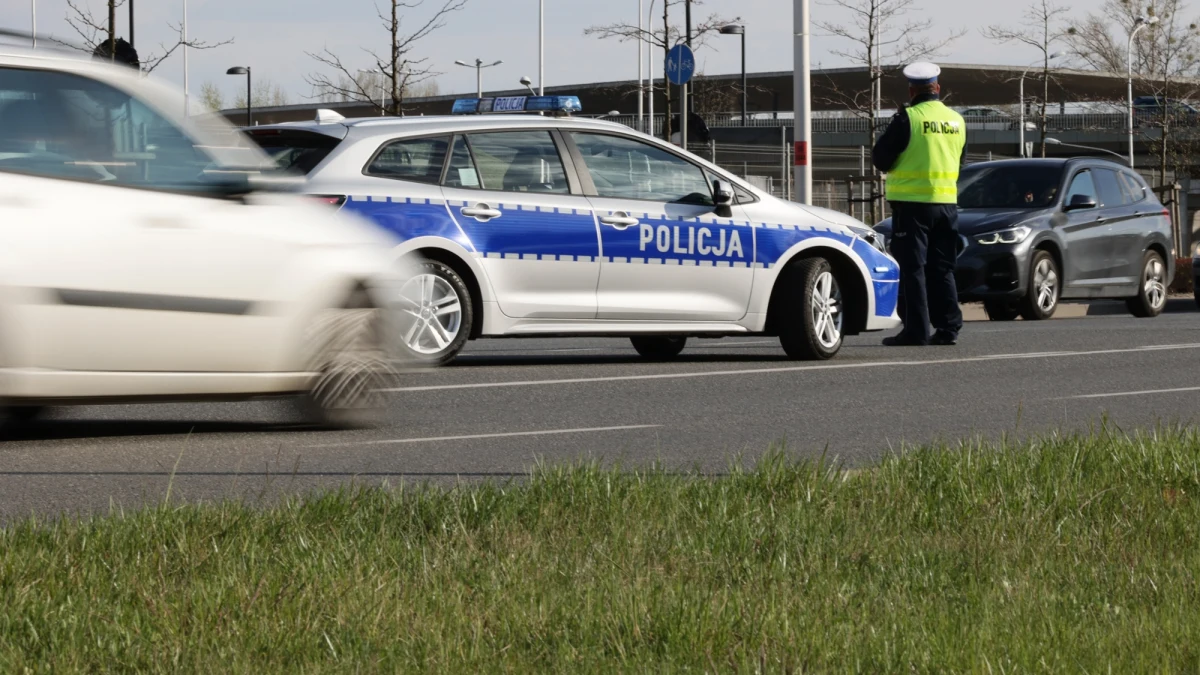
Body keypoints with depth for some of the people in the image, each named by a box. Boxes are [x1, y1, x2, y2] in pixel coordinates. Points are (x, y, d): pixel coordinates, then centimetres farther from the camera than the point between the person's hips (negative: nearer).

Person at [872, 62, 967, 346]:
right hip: (946, 203, 6)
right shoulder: (956, 120, 7)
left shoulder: (908, 118, -12)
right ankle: (948, 327, 8)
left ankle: (917, 330, -6)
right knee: (942, 269, 12)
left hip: (912, 203, -6)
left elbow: (880, 157, -8)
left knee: (912, 267, -2)